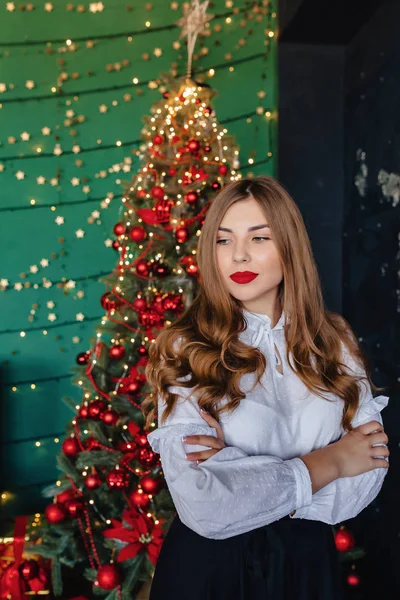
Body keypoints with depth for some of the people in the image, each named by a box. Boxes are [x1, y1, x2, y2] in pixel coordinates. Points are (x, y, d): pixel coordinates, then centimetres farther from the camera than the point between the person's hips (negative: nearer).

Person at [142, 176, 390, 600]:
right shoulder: (184, 350, -15)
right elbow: (204, 510, -23)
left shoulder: (334, 343, -4)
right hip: (208, 565, -2)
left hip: (309, 563, 3)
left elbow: (369, 472, -10)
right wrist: (327, 462, -14)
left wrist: (240, 476, -21)